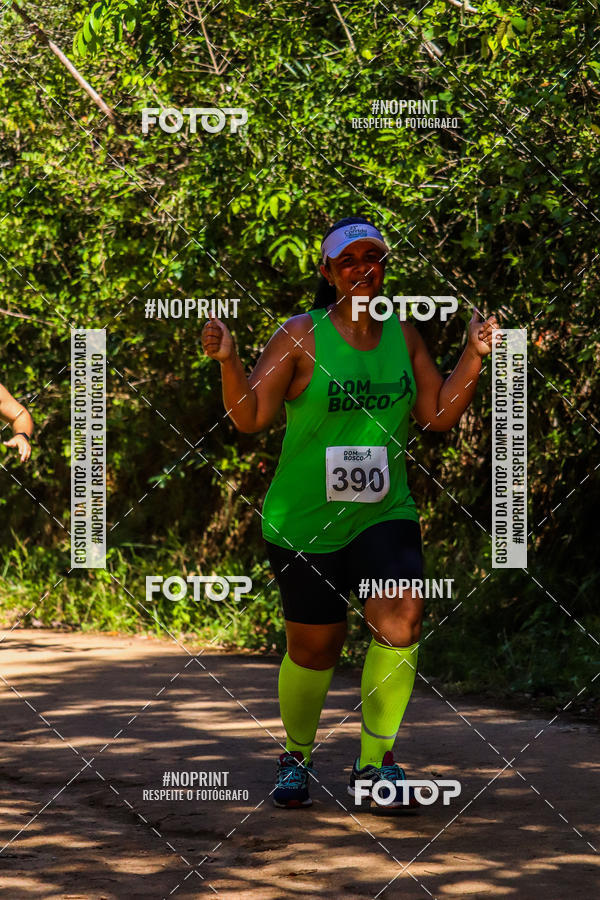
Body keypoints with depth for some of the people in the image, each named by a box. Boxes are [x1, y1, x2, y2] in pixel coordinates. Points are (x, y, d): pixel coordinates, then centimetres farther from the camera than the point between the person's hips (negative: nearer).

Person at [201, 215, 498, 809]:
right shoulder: (300, 336, -7)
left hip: (384, 513, 3)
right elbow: (249, 418, -10)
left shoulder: (403, 335, 6)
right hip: (304, 522, -2)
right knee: (313, 650, 5)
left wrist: (474, 357, 0)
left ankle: (374, 761, -7)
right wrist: (228, 361, -26)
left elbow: (437, 415, 10)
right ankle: (296, 755, 33)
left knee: (400, 620, -21)